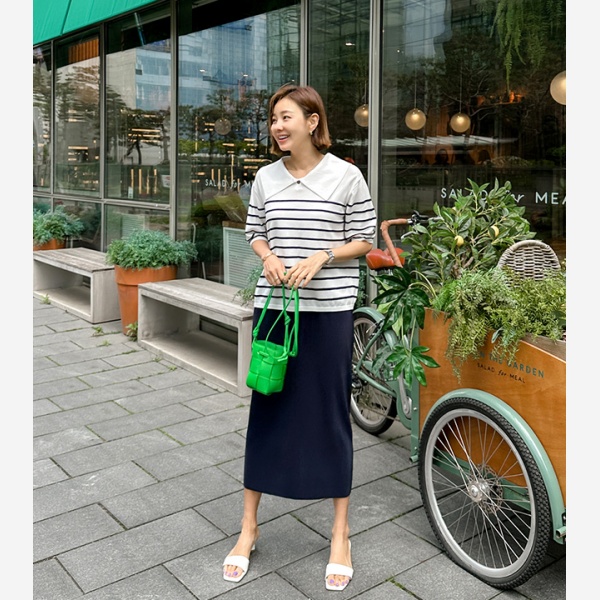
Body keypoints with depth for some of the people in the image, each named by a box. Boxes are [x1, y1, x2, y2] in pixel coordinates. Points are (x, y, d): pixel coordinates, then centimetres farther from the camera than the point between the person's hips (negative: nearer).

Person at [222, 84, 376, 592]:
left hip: (329, 309, -3)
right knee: (265, 409, 9)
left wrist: (321, 257, -16)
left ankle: (340, 536, 22)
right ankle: (249, 528, 25)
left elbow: (365, 240, 0)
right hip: (273, 306, 3)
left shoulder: (346, 176, -4)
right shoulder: (266, 178, 6)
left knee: (331, 413, 4)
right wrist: (268, 257, -7)